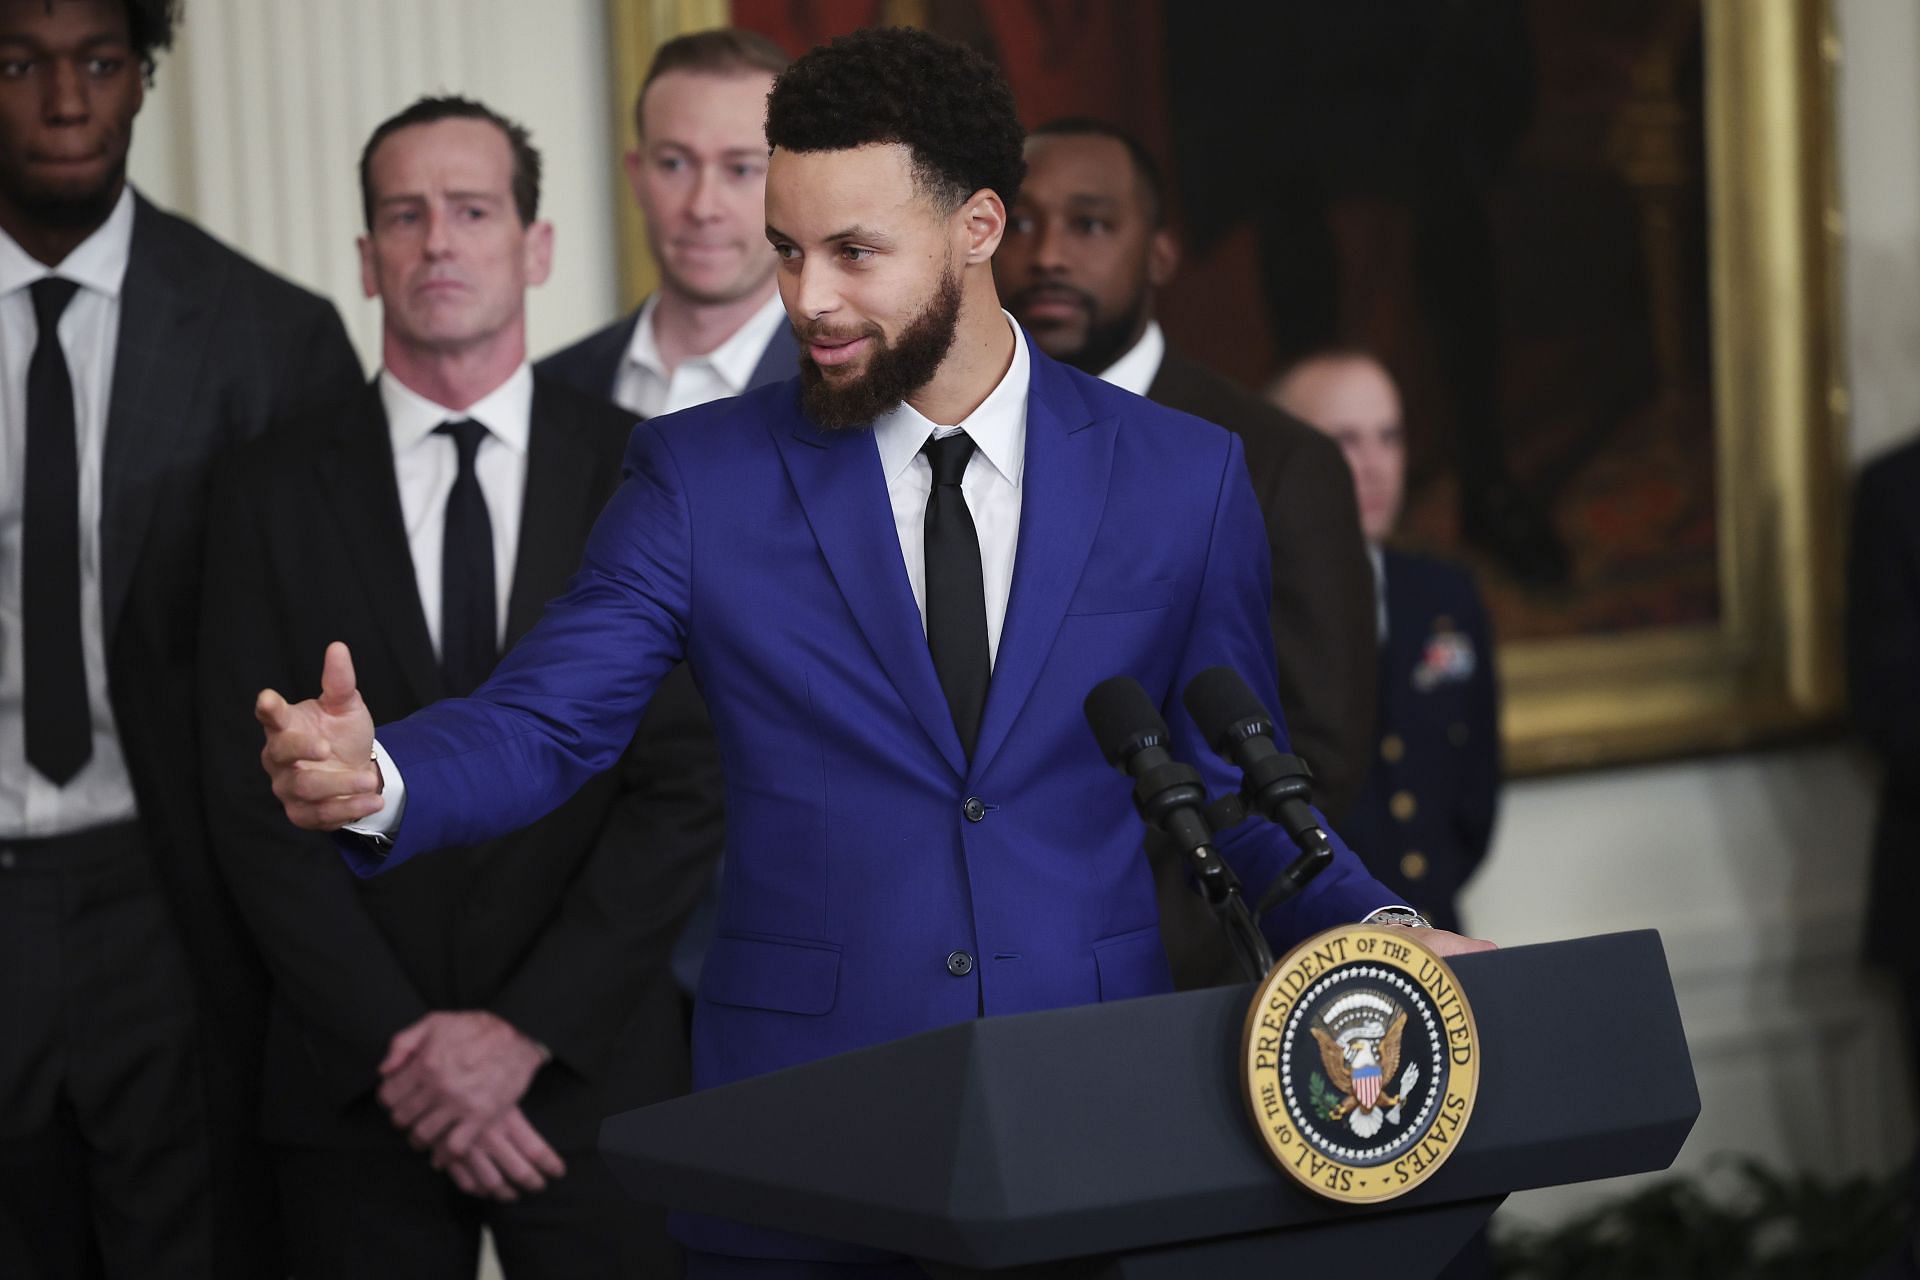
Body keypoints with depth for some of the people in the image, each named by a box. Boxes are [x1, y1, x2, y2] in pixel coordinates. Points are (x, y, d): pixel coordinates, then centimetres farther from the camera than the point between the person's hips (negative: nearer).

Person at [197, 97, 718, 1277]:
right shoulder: (275, 494, 4)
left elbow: (686, 785, -4)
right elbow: (262, 808, -1)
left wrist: (527, 1032, -12)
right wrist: (403, 1048, -10)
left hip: (593, 1073, 0)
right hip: (359, 1091, 1)